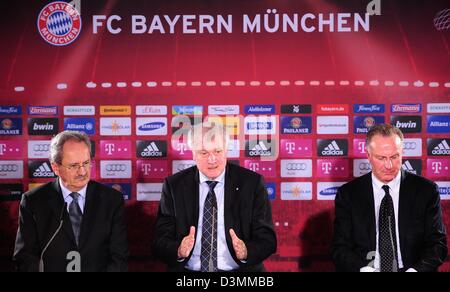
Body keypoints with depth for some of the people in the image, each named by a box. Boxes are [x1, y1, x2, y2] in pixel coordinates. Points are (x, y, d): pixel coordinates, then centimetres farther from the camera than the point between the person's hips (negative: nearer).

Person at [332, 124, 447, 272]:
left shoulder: (426, 191, 3)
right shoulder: (348, 194, 3)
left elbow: (437, 244, 2)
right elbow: (340, 248, 1)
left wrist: (416, 269, -17)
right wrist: (364, 269, -19)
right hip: (367, 268, 1)